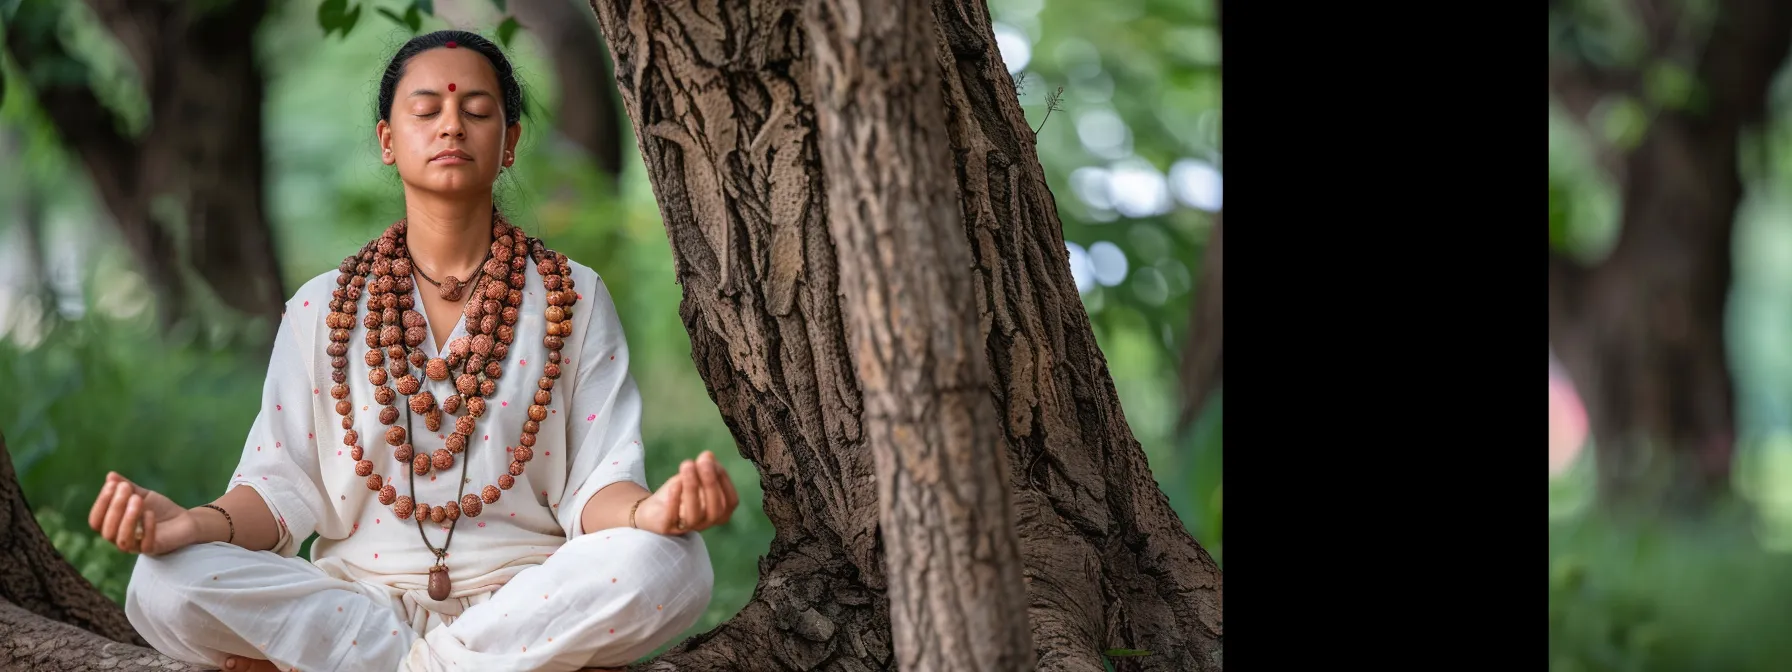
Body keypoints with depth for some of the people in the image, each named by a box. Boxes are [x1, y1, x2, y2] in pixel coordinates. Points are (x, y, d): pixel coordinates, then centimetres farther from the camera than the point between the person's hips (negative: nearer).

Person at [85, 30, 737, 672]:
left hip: (525, 599, 0)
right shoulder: (322, 308, 12)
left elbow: (597, 486, -1)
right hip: (359, 594, 0)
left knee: (669, 562, -34)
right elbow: (284, 485, 4)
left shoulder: (574, 299, 9)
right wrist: (197, 525, -20)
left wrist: (649, 511, -27)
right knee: (165, 584, -27)